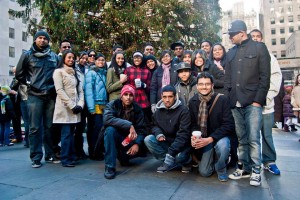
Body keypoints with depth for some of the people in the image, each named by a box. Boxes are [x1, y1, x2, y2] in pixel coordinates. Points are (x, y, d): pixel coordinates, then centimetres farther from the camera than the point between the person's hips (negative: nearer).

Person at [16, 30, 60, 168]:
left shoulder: (54, 56, 11)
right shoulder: (27, 55, 5)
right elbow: (19, 74, 8)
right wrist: (29, 83, 1)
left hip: (51, 96, 2)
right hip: (35, 96, -2)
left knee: (50, 127, 8)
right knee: (35, 128, -1)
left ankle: (50, 154, 18)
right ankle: (36, 158, 8)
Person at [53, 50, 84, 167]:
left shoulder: (75, 73, 19)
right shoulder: (58, 71, 0)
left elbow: (80, 91, 12)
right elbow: (59, 90, -10)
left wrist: (80, 104, -3)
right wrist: (72, 105, -15)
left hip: (75, 107, 6)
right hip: (65, 107, -5)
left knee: (71, 133, 8)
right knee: (66, 134, -5)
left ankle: (71, 157, 14)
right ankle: (65, 159, 2)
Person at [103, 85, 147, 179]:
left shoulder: (138, 109, -5)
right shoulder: (112, 105, -12)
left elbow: (141, 130, -7)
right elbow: (107, 119, -32)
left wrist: (137, 144, -27)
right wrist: (129, 125, -38)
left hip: (129, 140, 3)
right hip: (114, 138, -3)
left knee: (143, 150, -20)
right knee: (110, 129, -33)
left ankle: (123, 156, 14)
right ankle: (110, 167, -26)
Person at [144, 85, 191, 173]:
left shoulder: (183, 110, -16)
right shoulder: (159, 110, 2)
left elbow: (183, 134, -23)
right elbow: (155, 126, 11)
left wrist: (171, 152, -32)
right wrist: (158, 133, -16)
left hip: (180, 144, -5)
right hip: (165, 142, 5)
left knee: (179, 156, -35)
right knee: (148, 139, -19)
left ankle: (185, 160, 4)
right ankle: (170, 162, -11)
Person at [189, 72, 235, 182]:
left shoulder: (222, 100, -17)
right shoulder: (193, 101, -4)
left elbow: (229, 125, -20)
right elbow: (193, 123, 4)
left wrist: (210, 139, -29)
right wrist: (194, 136, -18)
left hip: (220, 137, -3)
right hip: (203, 139, 3)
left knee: (222, 145, -38)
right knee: (204, 172, -3)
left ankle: (221, 169, -4)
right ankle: (214, 158, 31)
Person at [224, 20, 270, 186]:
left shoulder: (259, 47, 3)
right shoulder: (231, 53, 17)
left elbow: (265, 76, -3)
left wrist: (258, 100, -11)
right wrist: (228, 98, 5)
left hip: (252, 102, -4)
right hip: (235, 103, 4)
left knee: (253, 138, -3)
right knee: (241, 138, 9)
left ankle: (256, 171, 10)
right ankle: (244, 167, 19)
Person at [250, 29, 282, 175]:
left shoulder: (269, 57, 11)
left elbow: (275, 78, 3)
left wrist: (267, 98, -9)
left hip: (265, 104, 1)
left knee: (267, 134, 6)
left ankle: (269, 161, 20)